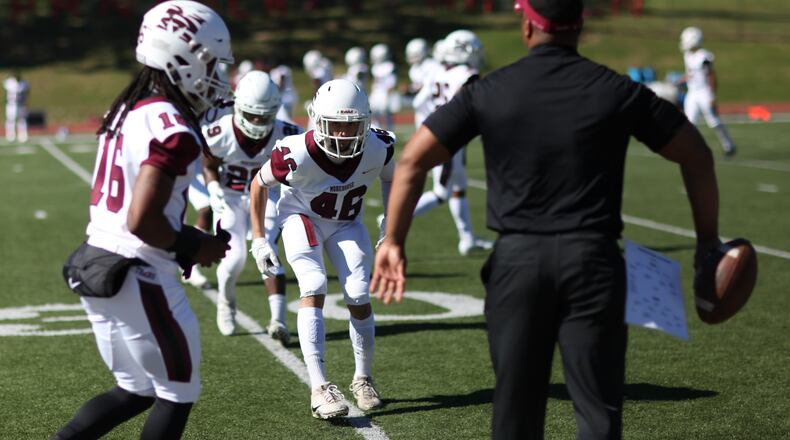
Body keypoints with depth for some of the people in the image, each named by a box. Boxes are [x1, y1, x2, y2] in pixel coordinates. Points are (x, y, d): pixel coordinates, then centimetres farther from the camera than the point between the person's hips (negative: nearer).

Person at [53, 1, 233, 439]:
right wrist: (193, 247, -8)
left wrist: (186, 240, 13)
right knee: (177, 395, 10)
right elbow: (142, 220, -25)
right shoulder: (173, 130, -19)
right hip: (139, 281, -9)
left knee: (135, 391, 22)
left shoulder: (126, 111, 10)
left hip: (97, 268, 9)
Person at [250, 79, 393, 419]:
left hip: (346, 223, 3)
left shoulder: (377, 148, -26)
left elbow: (390, 179, 0)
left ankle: (363, 379, 17)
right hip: (303, 218, -3)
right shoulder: (298, 154, -34)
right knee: (314, 288, -23)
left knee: (358, 297, -6)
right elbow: (259, 184, -14)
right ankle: (319, 388, -23)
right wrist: (259, 240, -9)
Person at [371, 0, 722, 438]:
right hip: (592, 258, -1)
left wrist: (393, 241, 7)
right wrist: (708, 239, 16)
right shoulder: (617, 91, 1)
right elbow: (696, 156, 6)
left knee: (516, 402, 11)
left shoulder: (487, 92, 1)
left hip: (516, 258, 1)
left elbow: (412, 161, -1)